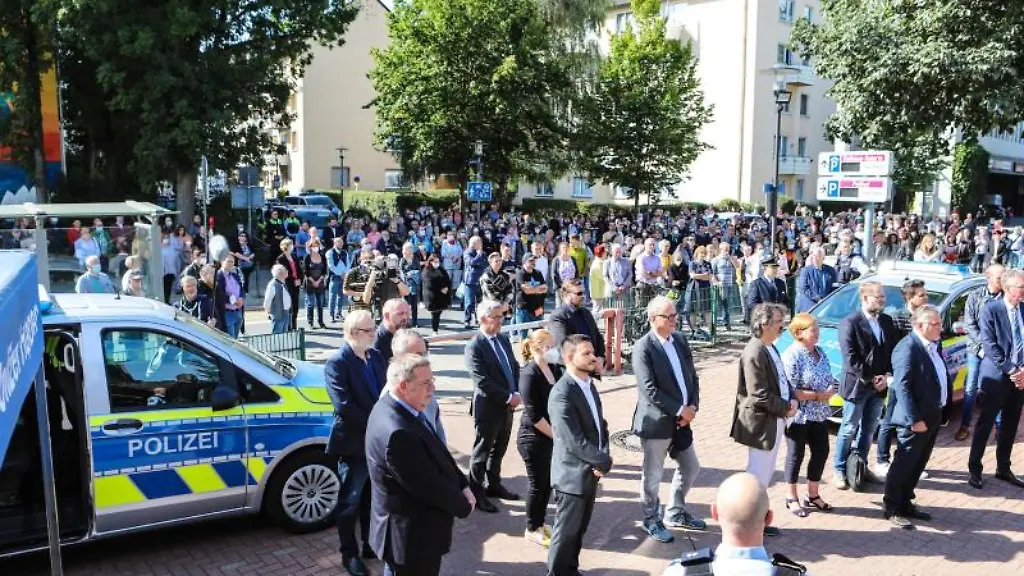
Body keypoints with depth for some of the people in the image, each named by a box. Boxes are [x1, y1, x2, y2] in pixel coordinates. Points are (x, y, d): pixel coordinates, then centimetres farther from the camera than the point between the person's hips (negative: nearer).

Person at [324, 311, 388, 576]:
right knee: (350, 502, 9)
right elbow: (344, 407, -23)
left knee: (372, 498, 19)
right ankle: (349, 554, 24)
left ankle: (371, 544, 34)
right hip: (355, 444, -6)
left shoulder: (376, 357, 5)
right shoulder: (337, 363, -16)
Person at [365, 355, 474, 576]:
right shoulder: (399, 432, -35)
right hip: (412, 537, -9)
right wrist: (464, 506, -10)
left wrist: (462, 485, -4)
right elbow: (428, 486, -27)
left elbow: (438, 453, 6)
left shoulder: (393, 408, -3)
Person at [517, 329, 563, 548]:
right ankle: (532, 529, 23)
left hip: (552, 435, 7)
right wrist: (555, 434, -13)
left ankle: (540, 523, 33)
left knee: (548, 482, 15)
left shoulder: (555, 369, 2)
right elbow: (533, 414, -20)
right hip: (533, 438, -7)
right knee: (537, 483, 6)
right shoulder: (529, 374, -19)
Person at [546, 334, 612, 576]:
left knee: (579, 529, 21)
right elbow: (575, 442, -26)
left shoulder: (589, 384, 4)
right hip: (573, 475, -8)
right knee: (566, 532, 8)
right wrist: (604, 462, -15)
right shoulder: (561, 394, -24)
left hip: (591, 471, 8)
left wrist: (602, 458, -5)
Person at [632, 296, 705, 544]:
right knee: (652, 476, 8)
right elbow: (650, 389, -21)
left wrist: (693, 406, -5)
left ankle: (675, 513, 38)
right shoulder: (643, 347, -16)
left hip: (681, 419, 7)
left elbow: (692, 376, 9)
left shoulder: (680, 340, 6)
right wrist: (679, 410, -17)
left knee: (690, 468, 19)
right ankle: (652, 520, 28)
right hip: (656, 421, -7)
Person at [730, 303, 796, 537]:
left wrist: (793, 399, -1)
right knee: (758, 474, 1)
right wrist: (786, 408, -13)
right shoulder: (754, 353, -22)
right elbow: (759, 395, -24)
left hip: (775, 421, 10)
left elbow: (782, 380, 17)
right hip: (762, 423, -10)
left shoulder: (771, 349, 8)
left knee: (765, 474, 19)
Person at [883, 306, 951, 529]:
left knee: (917, 465, 17)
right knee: (903, 464, 2)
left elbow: (942, 376, 16)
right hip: (916, 419, -9)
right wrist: (914, 419, -24)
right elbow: (901, 387, -23)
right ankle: (891, 508, 13)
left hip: (933, 416, 9)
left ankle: (905, 503, 30)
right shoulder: (907, 348, -19)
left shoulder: (934, 345, 8)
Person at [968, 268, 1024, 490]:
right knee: (985, 424, 3)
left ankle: (1003, 469, 27)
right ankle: (974, 469, 13)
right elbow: (989, 346, -14)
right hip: (997, 377, -5)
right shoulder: (990, 310, -10)